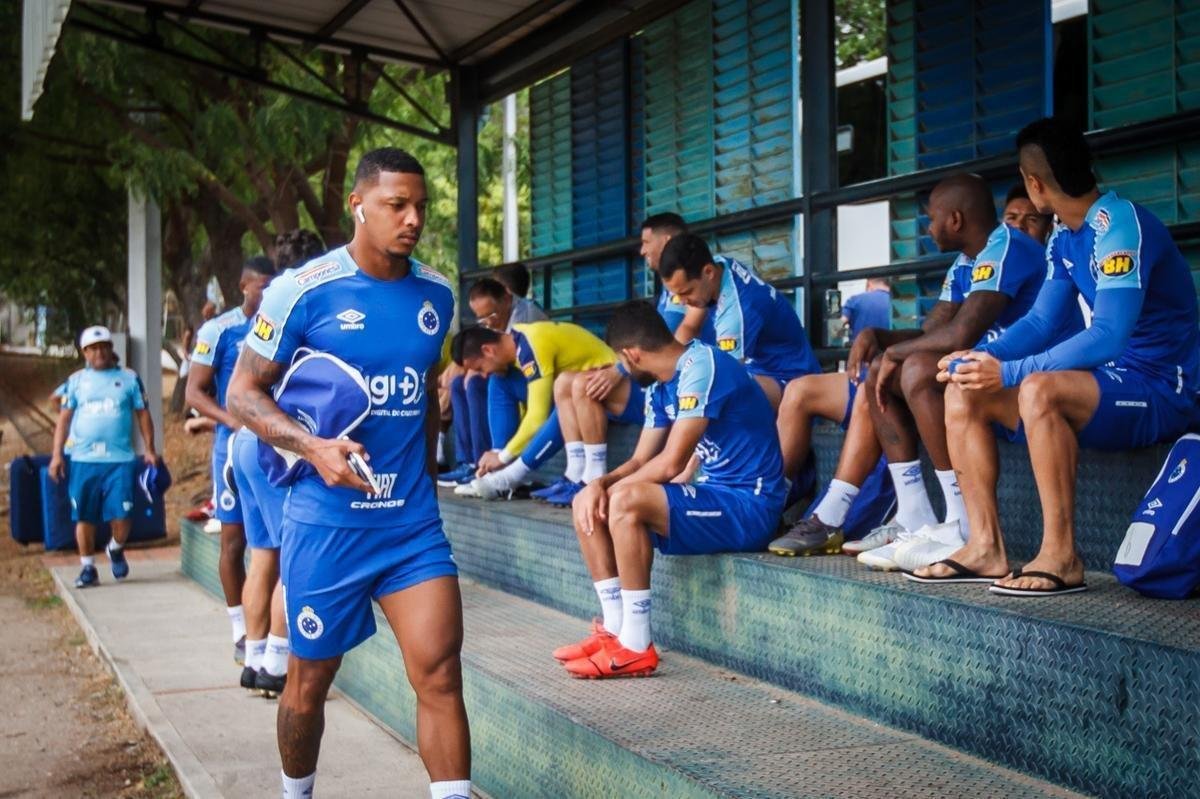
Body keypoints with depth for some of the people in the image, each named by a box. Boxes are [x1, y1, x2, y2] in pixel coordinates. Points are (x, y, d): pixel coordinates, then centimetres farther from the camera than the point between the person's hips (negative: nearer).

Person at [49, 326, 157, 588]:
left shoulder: (129, 378, 7)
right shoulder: (76, 380, 10)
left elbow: (143, 414, 10)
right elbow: (64, 418, 9)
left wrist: (149, 449, 4)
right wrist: (57, 454, 2)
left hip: (120, 460, -1)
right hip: (83, 460, 1)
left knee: (121, 516, -7)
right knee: (84, 516, 4)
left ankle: (116, 550, 24)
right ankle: (88, 567, 18)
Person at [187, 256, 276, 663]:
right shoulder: (219, 330, -4)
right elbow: (195, 392, -3)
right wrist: (234, 421, -19)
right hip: (235, 447, -3)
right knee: (234, 541, 3)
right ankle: (242, 634, 12)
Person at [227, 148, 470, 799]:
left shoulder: (436, 294, 6)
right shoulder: (304, 290, -8)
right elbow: (243, 392, -4)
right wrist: (313, 447, -20)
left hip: (413, 524, 3)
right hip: (326, 522, -2)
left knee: (440, 671, -9)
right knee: (310, 681, 12)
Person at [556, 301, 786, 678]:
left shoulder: (701, 366, -18)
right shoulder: (660, 388, 11)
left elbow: (671, 463, -23)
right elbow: (640, 461, 12)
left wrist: (613, 487, -8)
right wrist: (600, 484, -9)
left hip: (750, 507, -10)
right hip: (712, 495, 10)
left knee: (625, 502, -30)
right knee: (589, 505, 6)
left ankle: (636, 648, -22)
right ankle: (615, 629, 4)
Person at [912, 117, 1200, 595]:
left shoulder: (1119, 225, -19)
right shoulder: (1063, 238, 9)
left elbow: (1108, 337, -28)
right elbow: (1040, 323, 10)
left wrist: (1008, 372, -29)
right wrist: (979, 358, -9)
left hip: (1161, 392, -9)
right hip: (1108, 380, 9)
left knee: (1039, 389, -36)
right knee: (963, 393, -1)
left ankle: (1061, 556, -26)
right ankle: (986, 547, -6)